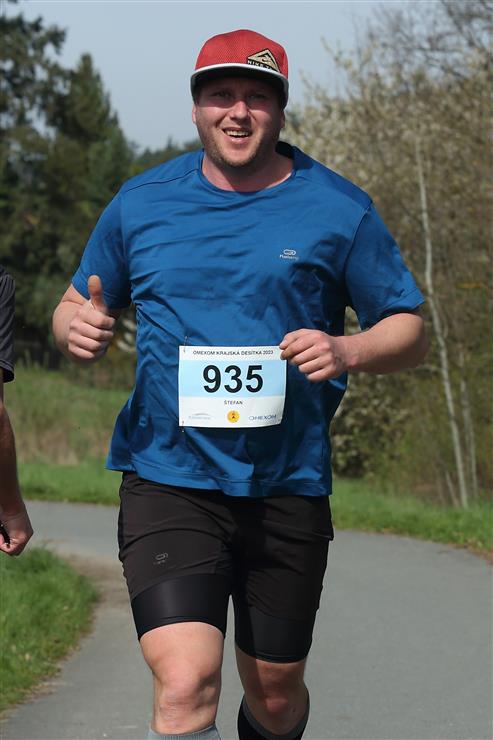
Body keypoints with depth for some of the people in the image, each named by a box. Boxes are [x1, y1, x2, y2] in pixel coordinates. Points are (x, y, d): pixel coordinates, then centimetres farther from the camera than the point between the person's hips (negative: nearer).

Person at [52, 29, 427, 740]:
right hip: (167, 480, -1)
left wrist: (348, 351, -16)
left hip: (288, 488, 1)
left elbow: (409, 329, 6)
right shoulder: (142, 202, 6)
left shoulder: (337, 208, 2)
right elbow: (77, 307, 16)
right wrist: (77, 326, -9)